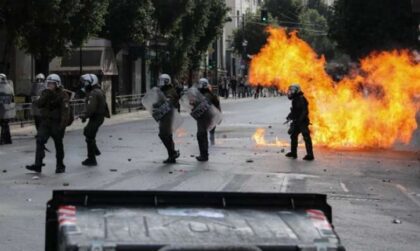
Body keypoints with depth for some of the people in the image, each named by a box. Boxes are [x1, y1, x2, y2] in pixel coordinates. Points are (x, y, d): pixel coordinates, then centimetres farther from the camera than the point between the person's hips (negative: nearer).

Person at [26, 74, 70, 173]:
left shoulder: (62, 95, -10)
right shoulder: (45, 93, 9)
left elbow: (65, 111, -16)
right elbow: (39, 104, -3)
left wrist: (63, 124, -25)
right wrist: (46, 95, -15)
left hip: (57, 123, -5)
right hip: (45, 122, 5)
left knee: (59, 145, 6)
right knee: (40, 141, -10)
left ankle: (60, 166, 18)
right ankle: (38, 165, -12)